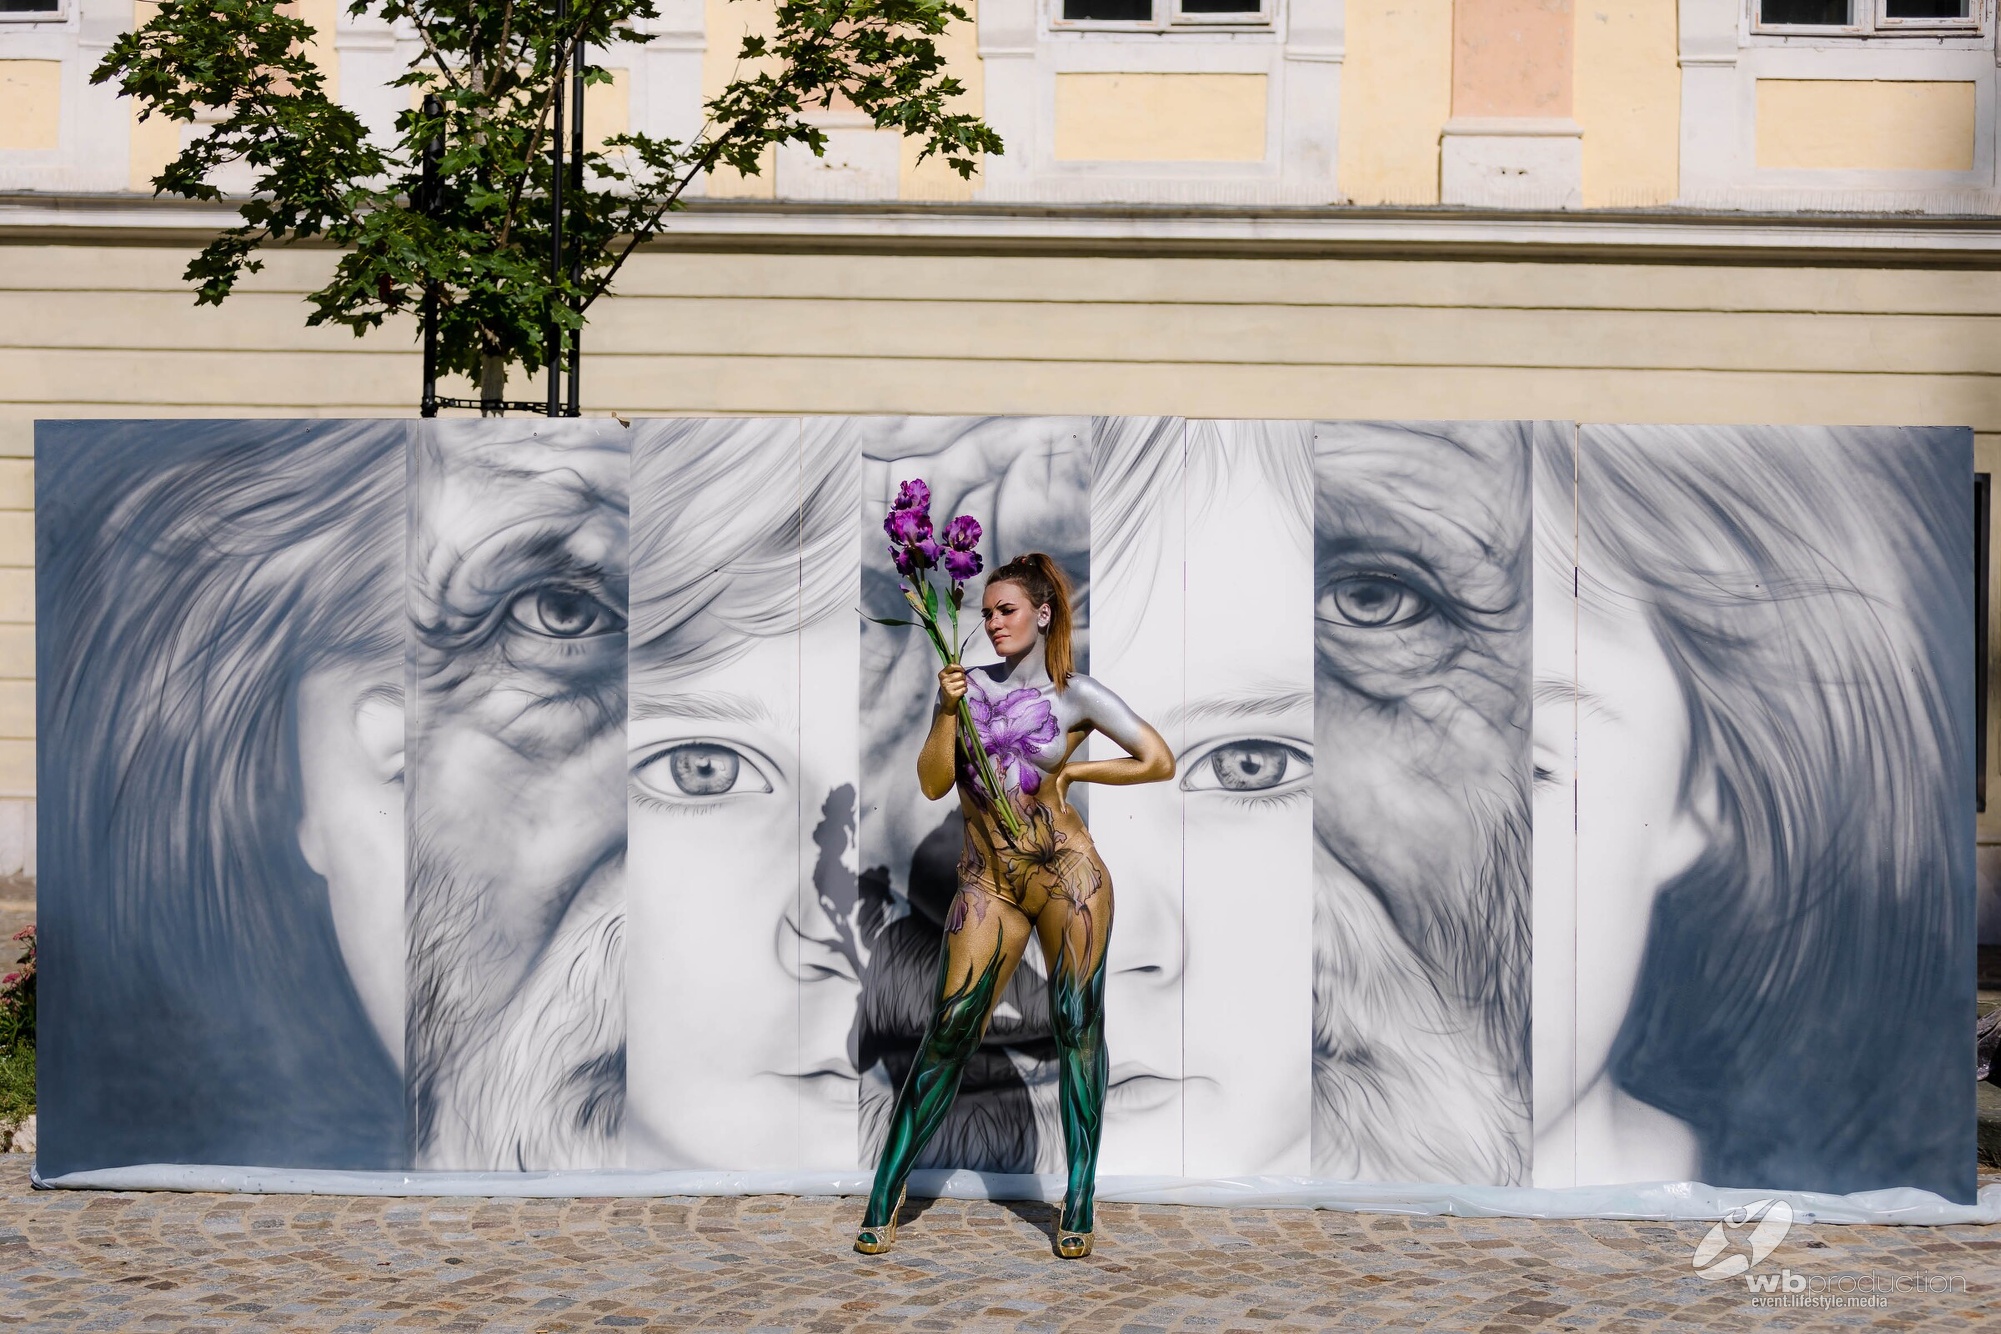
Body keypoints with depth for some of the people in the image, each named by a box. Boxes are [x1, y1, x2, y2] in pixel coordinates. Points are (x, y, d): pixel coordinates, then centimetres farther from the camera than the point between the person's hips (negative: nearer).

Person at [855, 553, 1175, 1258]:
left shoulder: (1075, 695, 1)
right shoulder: (967, 684, 8)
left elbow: (1159, 762, -2)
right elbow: (933, 783, 2)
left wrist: (1071, 772, 1)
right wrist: (946, 712, -12)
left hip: (1066, 872, -2)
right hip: (987, 883, 2)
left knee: (1078, 1027, -2)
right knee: (948, 1033, -2)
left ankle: (1078, 1204, 8)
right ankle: (885, 1194, 6)